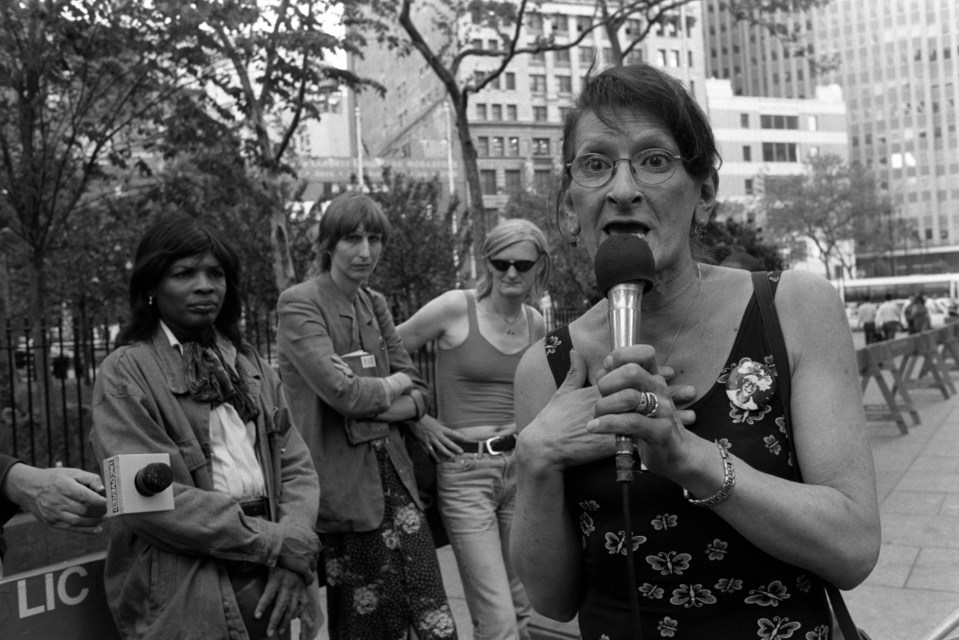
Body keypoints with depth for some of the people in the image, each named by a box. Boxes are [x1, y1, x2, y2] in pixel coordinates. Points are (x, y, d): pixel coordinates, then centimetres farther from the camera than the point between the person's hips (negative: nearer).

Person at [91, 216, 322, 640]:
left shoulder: (252, 366, 11)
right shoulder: (125, 374, -6)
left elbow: (296, 465, 5)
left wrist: (293, 544, -13)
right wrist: (277, 543, -16)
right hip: (187, 600, -5)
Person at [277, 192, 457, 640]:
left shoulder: (375, 305, 13)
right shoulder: (298, 304, -7)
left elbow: (417, 396, 9)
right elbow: (341, 389, -20)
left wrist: (367, 405, -10)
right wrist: (390, 389, -1)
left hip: (394, 477, 6)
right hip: (344, 484, -5)